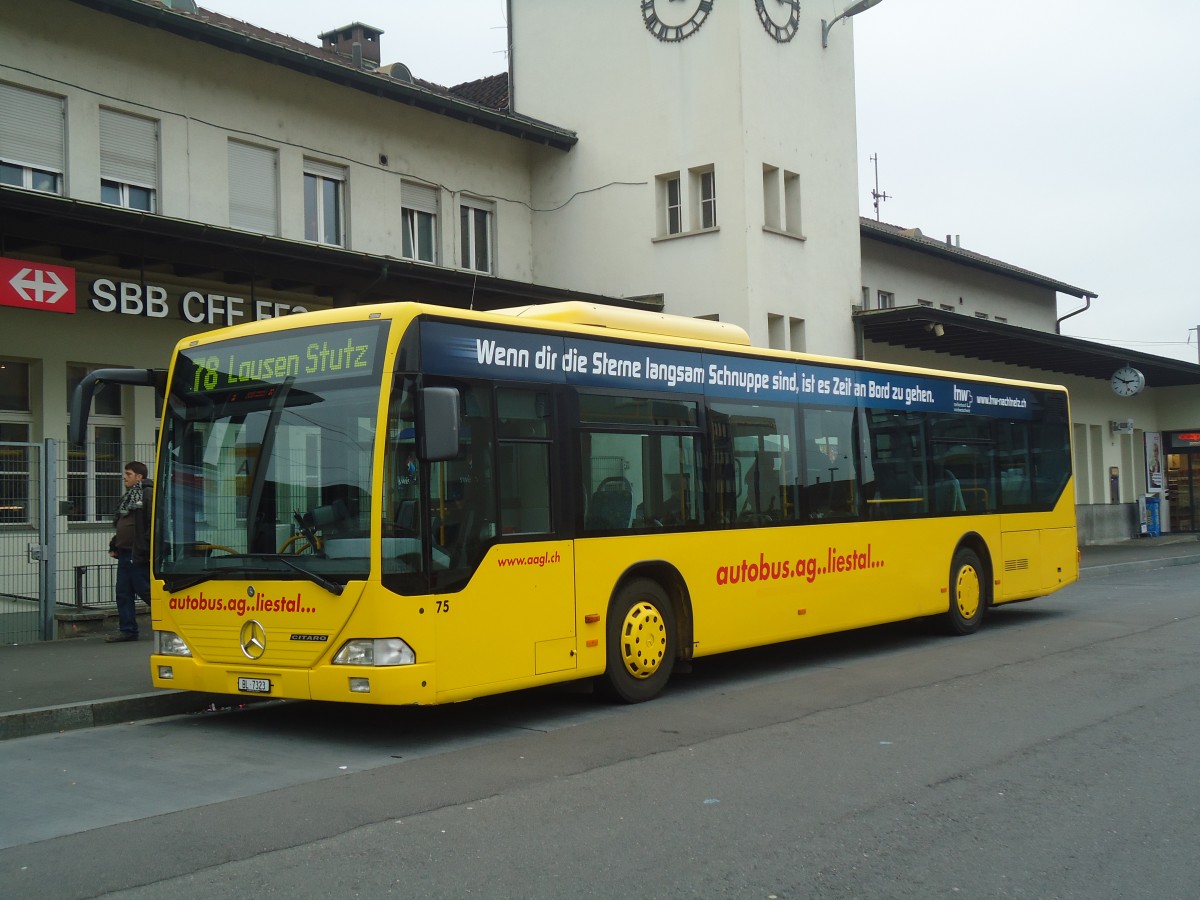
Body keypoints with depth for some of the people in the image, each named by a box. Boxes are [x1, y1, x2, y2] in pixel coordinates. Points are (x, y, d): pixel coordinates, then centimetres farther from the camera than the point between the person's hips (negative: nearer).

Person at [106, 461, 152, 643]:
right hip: (125, 553, 10)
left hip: (138, 555, -10)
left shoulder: (148, 494, -11)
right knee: (123, 593, 8)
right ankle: (128, 630, 13)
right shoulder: (128, 496, 20)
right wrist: (114, 546, 17)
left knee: (145, 590, -5)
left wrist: (143, 549, -21)